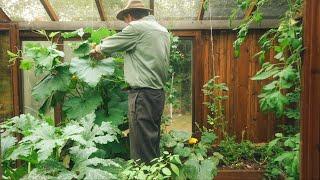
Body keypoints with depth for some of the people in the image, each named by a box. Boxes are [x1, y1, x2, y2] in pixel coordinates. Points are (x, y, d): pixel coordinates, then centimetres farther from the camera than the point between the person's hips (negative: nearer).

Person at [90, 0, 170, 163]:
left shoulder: (136, 28, -8)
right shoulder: (163, 30, 17)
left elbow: (108, 45, -2)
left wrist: (97, 48, 21)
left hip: (142, 94, -9)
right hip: (159, 93, 9)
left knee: (142, 150, -3)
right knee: (153, 143, 17)